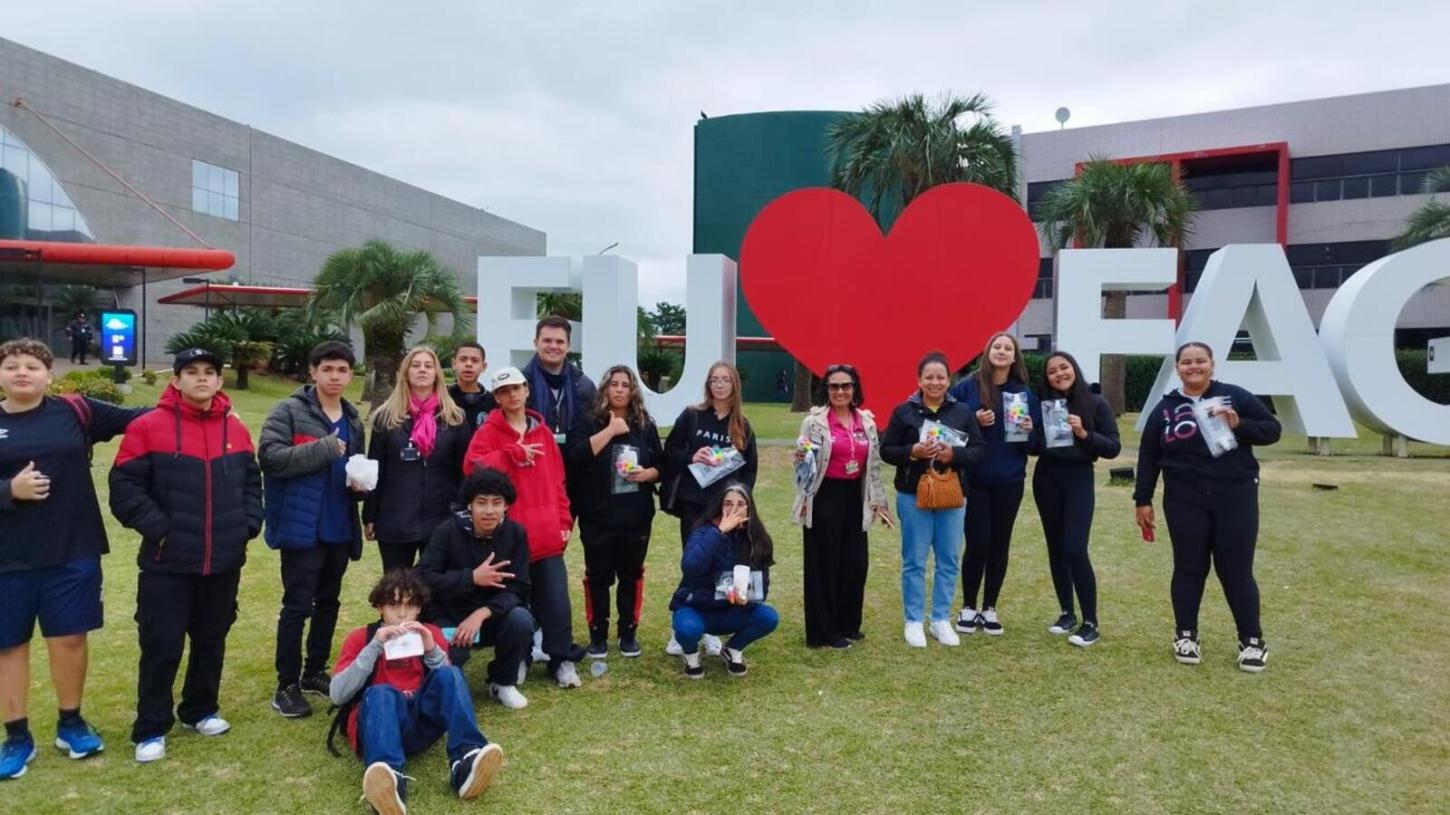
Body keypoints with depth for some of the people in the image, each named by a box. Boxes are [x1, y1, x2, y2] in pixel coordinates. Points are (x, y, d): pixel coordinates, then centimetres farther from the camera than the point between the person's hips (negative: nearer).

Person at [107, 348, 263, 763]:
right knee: (161, 646, 1)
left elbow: (252, 481, 15)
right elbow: (125, 486, -8)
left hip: (224, 562, 4)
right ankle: (151, 729, 16)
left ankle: (201, 710, 33)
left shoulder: (236, 429, 6)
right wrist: (157, 527, -15)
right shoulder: (149, 426, -7)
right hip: (168, 562, -4)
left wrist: (249, 523, 3)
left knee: (211, 640, 15)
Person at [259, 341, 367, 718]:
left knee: (328, 602, 15)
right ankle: (287, 686, 10)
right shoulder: (289, 411, -6)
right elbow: (270, 456, -18)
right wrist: (323, 449, -21)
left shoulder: (353, 421, 14)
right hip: (302, 527, -6)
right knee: (298, 605, -2)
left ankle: (315, 672, 29)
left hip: (339, 527, 7)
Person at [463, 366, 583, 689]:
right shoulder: (489, 431, 0)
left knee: (556, 598, 3)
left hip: (547, 532, 3)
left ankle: (562, 660, 14)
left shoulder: (543, 431, 12)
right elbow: (473, 466, -19)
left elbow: (556, 479, 13)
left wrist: (563, 519, 7)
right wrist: (515, 454, -18)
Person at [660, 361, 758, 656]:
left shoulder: (743, 426, 7)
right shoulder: (691, 416, 1)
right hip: (693, 503, -2)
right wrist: (691, 457, -17)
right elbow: (669, 453, 1)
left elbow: (750, 469, 8)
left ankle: (711, 630, 18)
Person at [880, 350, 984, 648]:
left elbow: (978, 450, 2)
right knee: (914, 561, 4)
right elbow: (886, 451, -1)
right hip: (913, 495, -2)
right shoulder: (904, 411, -1)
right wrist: (913, 451, -19)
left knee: (949, 560, 8)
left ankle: (941, 620, 22)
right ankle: (913, 621, 15)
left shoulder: (963, 412, 5)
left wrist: (954, 454, -17)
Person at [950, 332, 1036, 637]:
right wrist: (973, 421, -18)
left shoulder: (1025, 393, 5)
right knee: (978, 544, -4)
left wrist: (1028, 430, -13)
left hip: (1009, 481, 3)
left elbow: (1036, 443, 8)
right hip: (974, 480, -3)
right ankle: (968, 607, 15)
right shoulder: (967, 387, -2)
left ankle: (989, 608, 22)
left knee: (1000, 544, 8)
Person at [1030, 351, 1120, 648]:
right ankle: (1066, 614, 22)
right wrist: (1029, 433, -11)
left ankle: (1090, 622, -1)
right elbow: (1035, 448, 10)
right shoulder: (1042, 404, 4)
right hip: (1046, 479, 3)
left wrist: (1084, 434, -18)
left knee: (1075, 549, -12)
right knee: (1056, 548, 8)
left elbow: (1113, 448, -3)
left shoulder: (1096, 404, -2)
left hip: (1078, 480, -3)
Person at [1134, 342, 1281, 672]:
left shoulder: (1235, 396, 3)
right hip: (1185, 502, 1)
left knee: (1237, 570, 3)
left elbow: (1272, 429, 4)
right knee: (1189, 569, 7)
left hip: (1235, 498, -1)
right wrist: (1143, 500, 5)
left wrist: (1239, 425, -15)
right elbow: (1147, 457, 9)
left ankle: (1252, 640, 17)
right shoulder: (1165, 408, 7)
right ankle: (1186, 635, 21)